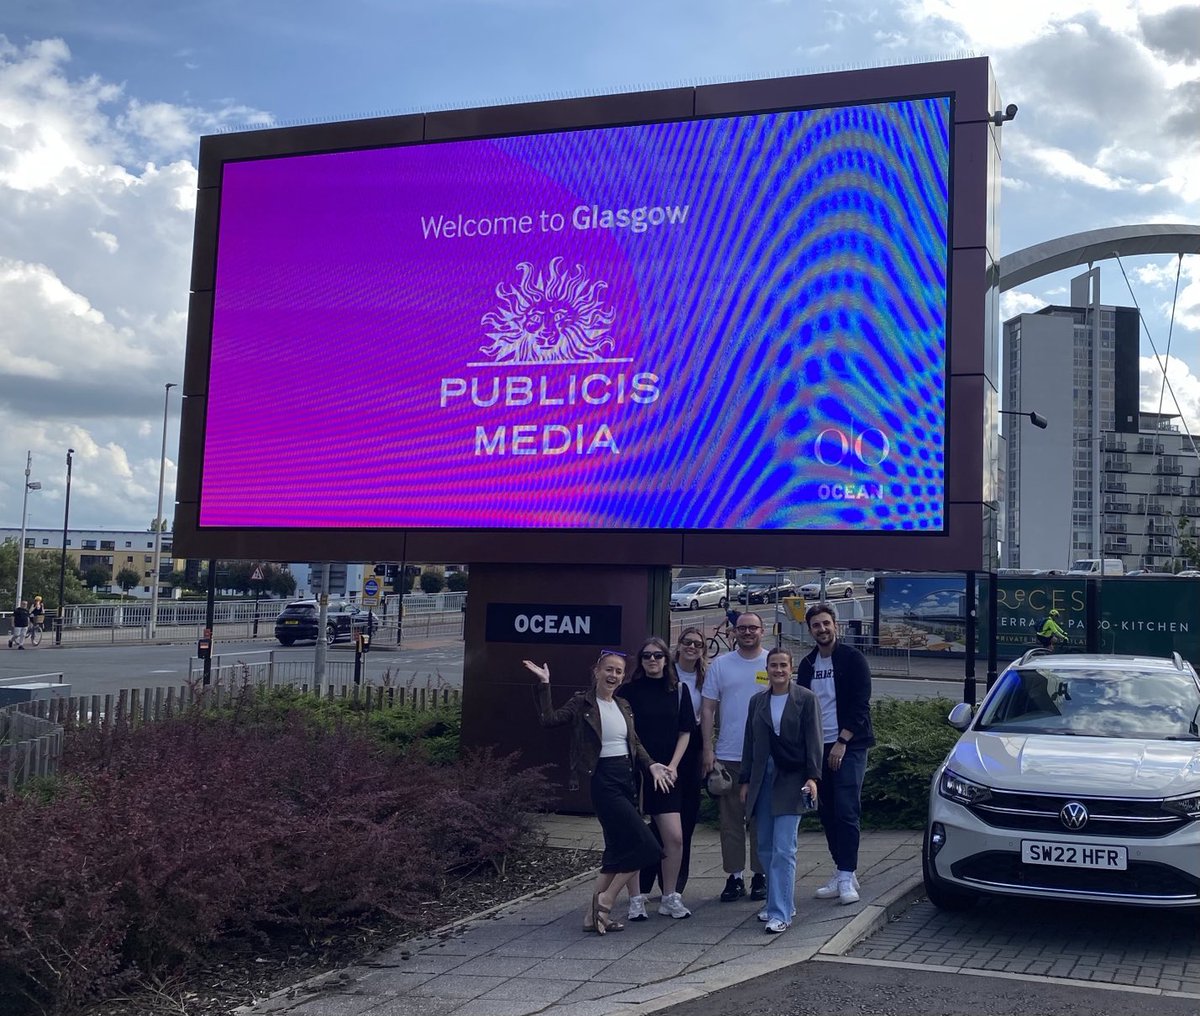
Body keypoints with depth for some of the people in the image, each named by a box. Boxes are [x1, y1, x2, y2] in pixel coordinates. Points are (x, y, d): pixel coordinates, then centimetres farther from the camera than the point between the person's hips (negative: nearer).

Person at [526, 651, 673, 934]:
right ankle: (605, 902, 0)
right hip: (603, 781, -8)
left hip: (626, 778, 8)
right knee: (647, 847, -12)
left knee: (618, 850, 11)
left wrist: (651, 765, 5)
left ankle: (594, 916, 19)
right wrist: (544, 685, -22)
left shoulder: (623, 706, 13)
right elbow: (550, 719, -18)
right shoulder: (582, 703, -6)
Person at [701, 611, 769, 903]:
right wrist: (708, 749, -1)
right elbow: (708, 708, 5)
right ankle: (734, 877, 12)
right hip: (728, 756, 1)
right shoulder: (720, 664, 6)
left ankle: (760, 875, 16)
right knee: (730, 819, 4)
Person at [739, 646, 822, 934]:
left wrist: (812, 777, -13)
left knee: (783, 850, -10)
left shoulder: (806, 699, -2)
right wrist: (745, 781, 12)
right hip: (762, 778, 5)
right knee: (766, 848, 10)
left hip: (791, 780, -5)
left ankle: (781, 913, -8)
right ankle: (778, 902, 23)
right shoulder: (757, 701, 11)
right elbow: (750, 744, 14)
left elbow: (813, 741, -4)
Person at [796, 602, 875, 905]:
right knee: (827, 812, 6)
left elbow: (860, 705, -9)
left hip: (849, 746, -6)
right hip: (819, 747, 6)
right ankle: (844, 873, 15)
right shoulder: (808, 664, 12)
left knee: (846, 810, -11)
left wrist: (842, 742, -15)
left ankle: (846, 876, -9)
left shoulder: (852, 659, -5)